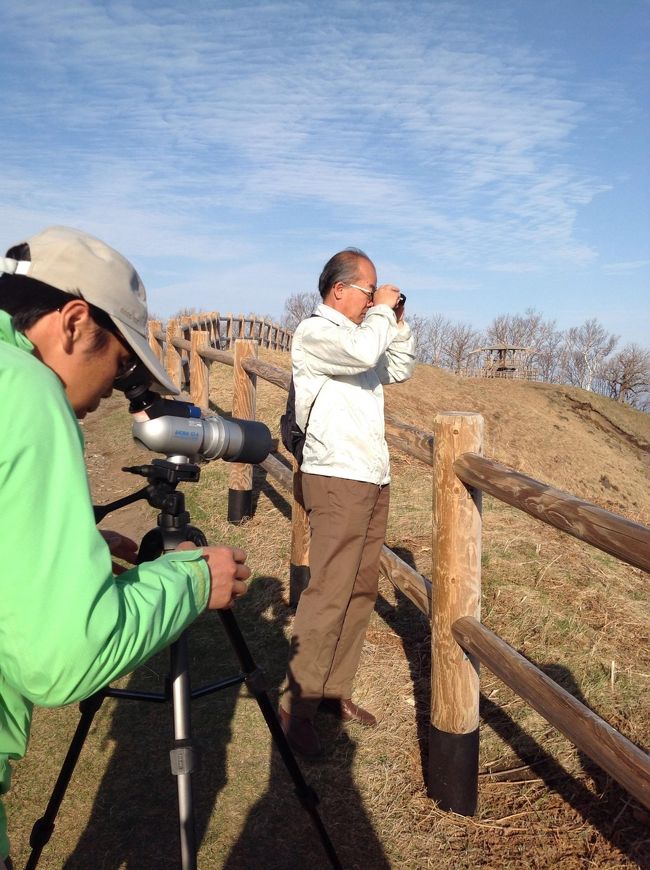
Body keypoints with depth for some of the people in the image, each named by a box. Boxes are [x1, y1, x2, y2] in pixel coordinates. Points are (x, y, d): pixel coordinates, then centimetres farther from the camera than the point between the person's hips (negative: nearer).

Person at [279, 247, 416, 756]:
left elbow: (401, 370, 26)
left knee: (362, 591, 10)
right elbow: (363, 352, -27)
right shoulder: (314, 332, -8)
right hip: (338, 480, -9)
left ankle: (336, 691, 21)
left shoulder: (359, 332, 18)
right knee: (329, 594, -9)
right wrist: (382, 311, -9)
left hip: (374, 480, 9)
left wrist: (397, 322, 13)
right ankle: (298, 707, 2)